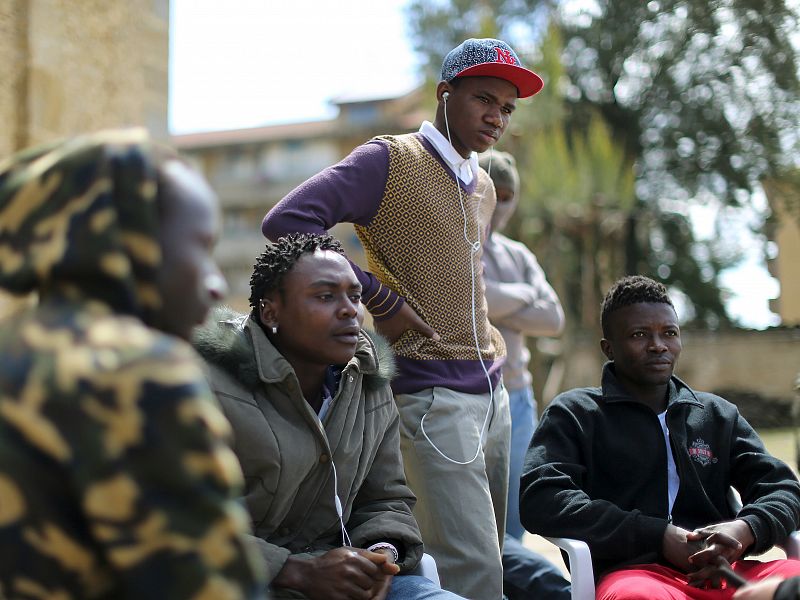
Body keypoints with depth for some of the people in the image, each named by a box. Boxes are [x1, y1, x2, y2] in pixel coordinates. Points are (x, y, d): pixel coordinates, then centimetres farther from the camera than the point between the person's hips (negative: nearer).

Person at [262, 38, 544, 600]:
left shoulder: (483, 187, 18)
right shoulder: (390, 160, -6)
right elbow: (286, 222, -15)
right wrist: (379, 298, -13)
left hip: (491, 390, 8)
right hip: (431, 394, -8)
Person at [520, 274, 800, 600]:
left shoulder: (719, 415, 27)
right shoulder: (574, 412, 14)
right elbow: (539, 501, -2)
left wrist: (746, 530, -8)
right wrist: (660, 536, -9)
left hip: (723, 570, 5)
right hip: (632, 571, -4)